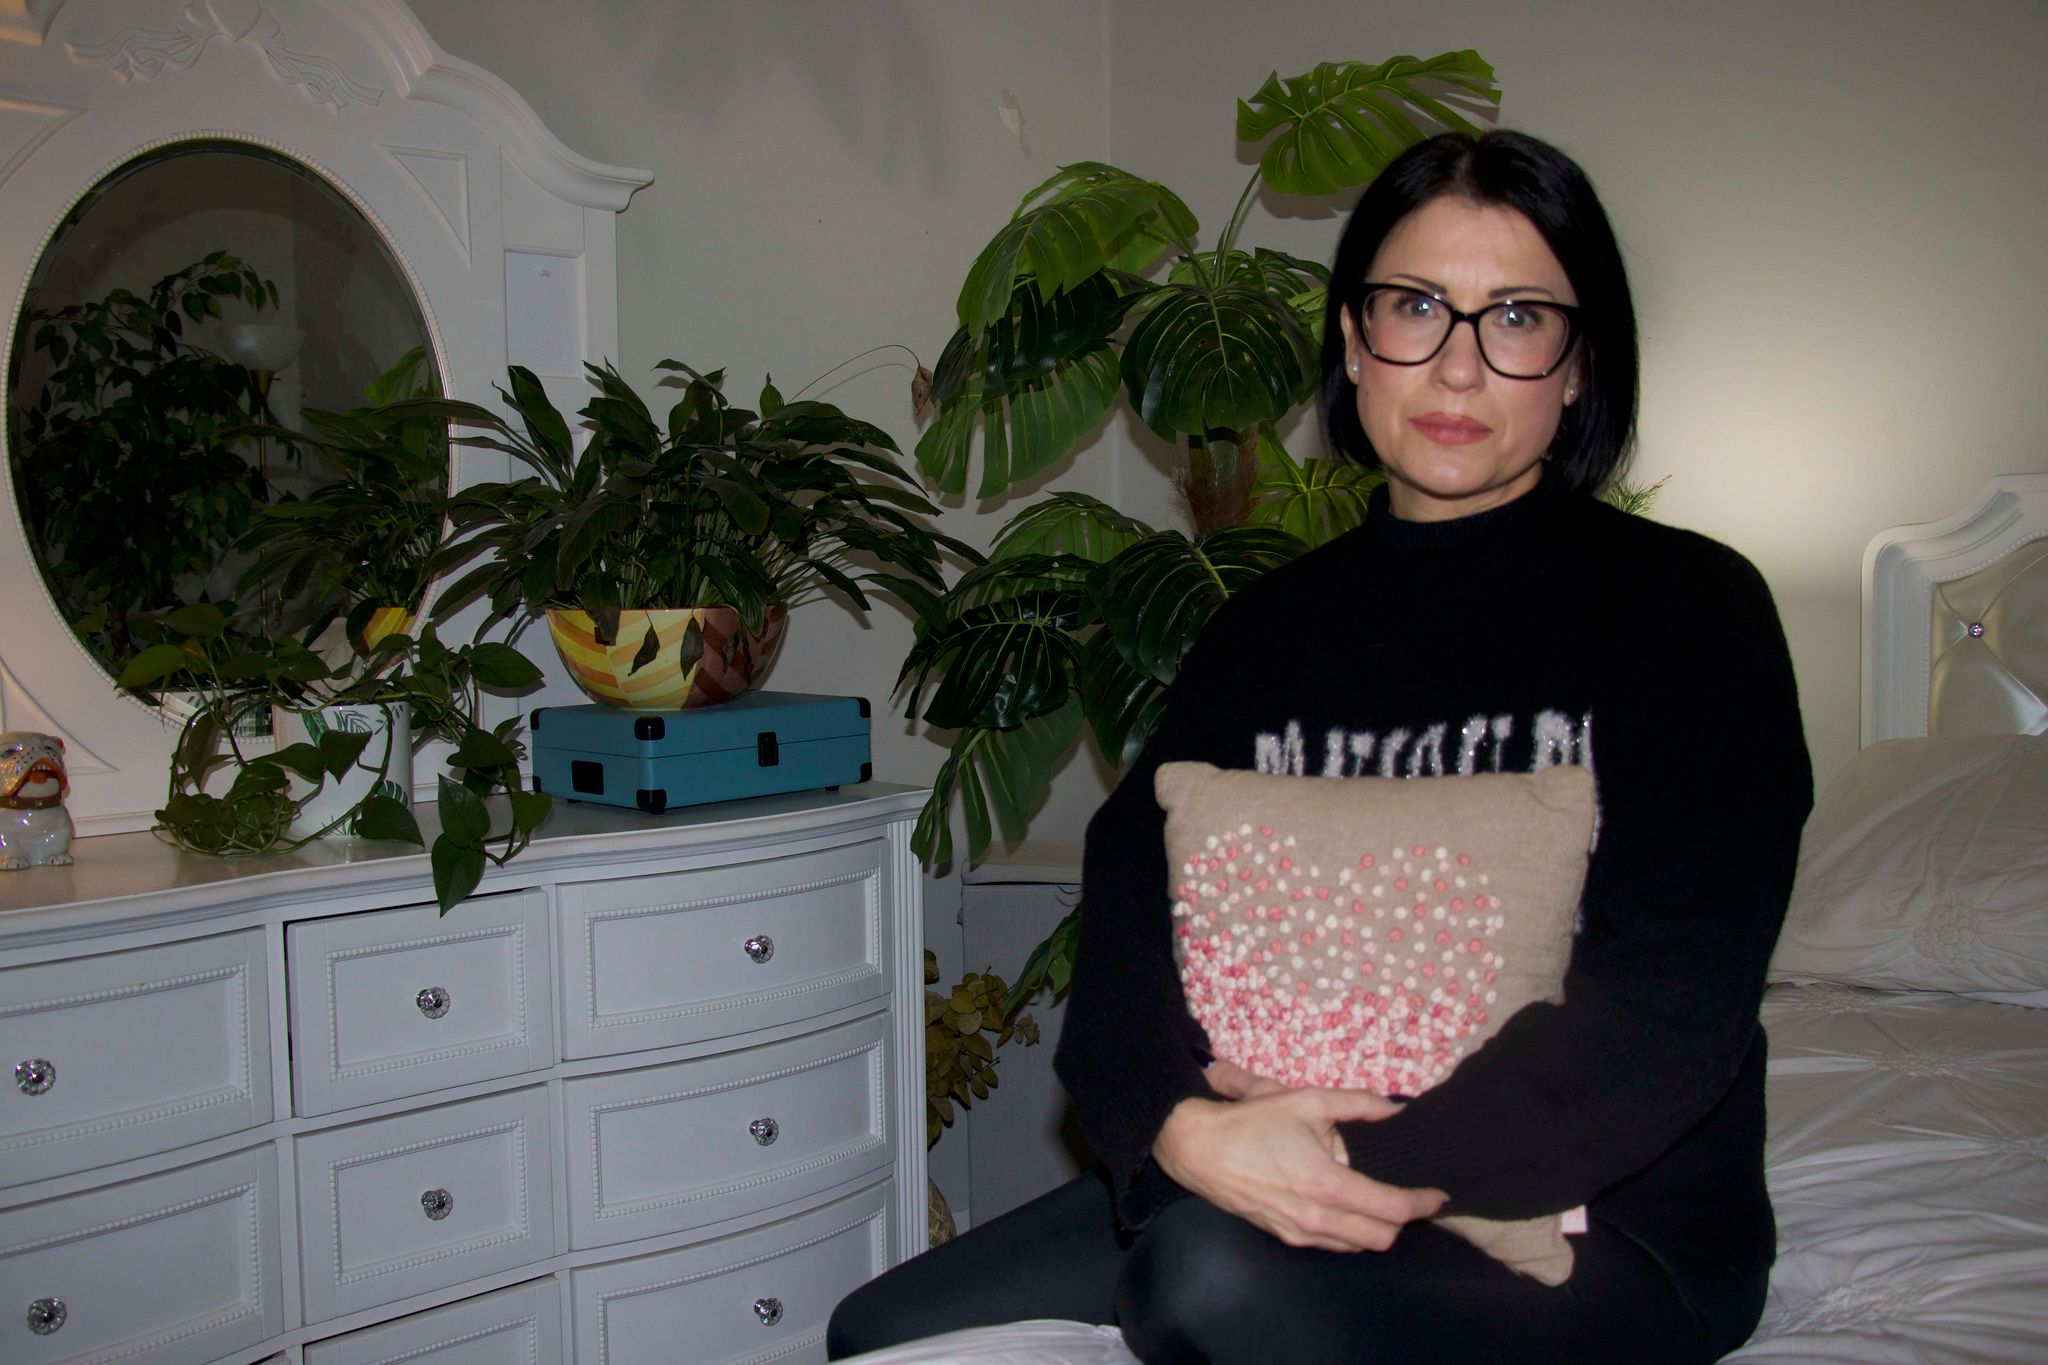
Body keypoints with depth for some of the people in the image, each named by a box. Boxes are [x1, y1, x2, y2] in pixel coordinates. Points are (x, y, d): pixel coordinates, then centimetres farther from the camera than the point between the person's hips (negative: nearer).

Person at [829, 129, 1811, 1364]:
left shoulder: (1691, 610, -8)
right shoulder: (1273, 630, 6)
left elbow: (1670, 1009, -17)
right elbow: (1131, 905, -4)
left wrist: (1376, 1159, -25)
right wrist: (1180, 1126, -24)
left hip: (1621, 1232, -4)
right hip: (1267, 1178, 4)